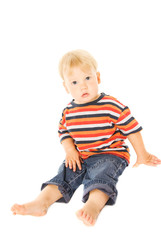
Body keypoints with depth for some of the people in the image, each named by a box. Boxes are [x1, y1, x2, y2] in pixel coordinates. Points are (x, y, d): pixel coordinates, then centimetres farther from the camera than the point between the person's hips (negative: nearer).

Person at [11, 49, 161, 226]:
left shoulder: (112, 106, -11)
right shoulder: (68, 112, 4)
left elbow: (132, 129, -5)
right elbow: (64, 132, 17)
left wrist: (142, 156, 1)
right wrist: (70, 150, -3)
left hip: (110, 154, -4)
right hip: (80, 157, 5)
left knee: (100, 174, -30)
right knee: (65, 172, -13)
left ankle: (93, 206, -50)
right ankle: (41, 202, -24)